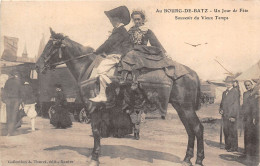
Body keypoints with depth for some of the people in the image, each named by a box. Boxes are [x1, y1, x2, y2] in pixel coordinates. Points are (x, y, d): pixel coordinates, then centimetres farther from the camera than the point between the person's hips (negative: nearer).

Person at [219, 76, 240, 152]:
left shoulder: (235, 91, -4)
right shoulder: (224, 93, 18)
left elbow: (236, 104, -9)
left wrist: (233, 116, -13)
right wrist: (221, 109, 1)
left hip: (232, 115, -6)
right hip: (225, 115, 6)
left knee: (232, 131, -4)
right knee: (226, 130, 7)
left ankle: (234, 147, 2)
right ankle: (227, 145, 17)